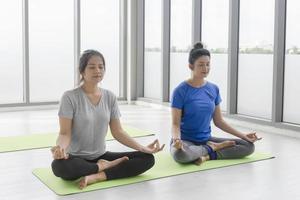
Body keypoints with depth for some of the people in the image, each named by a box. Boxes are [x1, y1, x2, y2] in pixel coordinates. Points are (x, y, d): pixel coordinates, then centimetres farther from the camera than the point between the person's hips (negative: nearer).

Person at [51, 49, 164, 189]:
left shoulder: (110, 97, 3)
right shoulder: (70, 97, -11)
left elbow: (117, 132, 4)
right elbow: (65, 133, -13)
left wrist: (143, 148, -7)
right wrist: (60, 147, -37)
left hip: (101, 156, 4)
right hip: (77, 158, -4)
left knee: (147, 158, -13)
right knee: (59, 166, -40)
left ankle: (97, 176, -25)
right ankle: (104, 167, -13)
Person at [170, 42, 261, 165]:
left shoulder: (214, 89, 4)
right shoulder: (181, 91, -12)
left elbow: (219, 121, 10)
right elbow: (175, 123, -13)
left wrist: (243, 135, 3)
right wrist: (176, 139, -35)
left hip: (206, 139, 5)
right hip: (186, 141, -5)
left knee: (249, 146, -8)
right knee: (180, 154, -41)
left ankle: (208, 155, -16)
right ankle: (212, 148, -14)